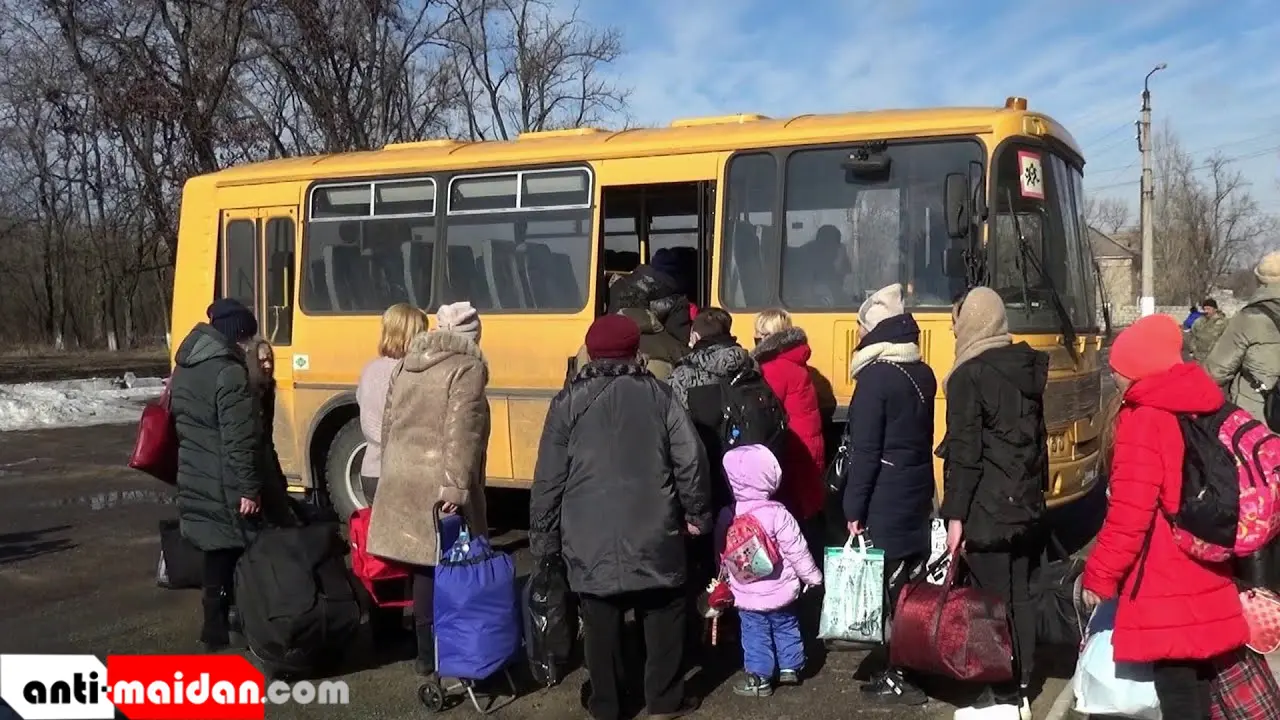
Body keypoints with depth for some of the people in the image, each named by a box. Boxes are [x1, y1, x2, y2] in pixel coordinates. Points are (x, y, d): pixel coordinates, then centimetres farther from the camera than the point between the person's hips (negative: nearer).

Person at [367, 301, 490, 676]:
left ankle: (427, 652, 16)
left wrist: (391, 472, 24)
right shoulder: (467, 366, -7)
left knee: (424, 564, 11)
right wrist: (456, 484, -21)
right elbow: (461, 431, -17)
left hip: (404, 479, 6)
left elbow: (390, 424, 17)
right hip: (440, 484, -6)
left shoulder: (406, 364, 14)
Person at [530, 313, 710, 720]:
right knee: (664, 613, 14)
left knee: (602, 622, 9)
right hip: (652, 533, 0)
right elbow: (691, 460, -2)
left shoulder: (569, 401, 0)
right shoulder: (657, 395, 2)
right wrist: (697, 513, 11)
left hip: (591, 538, 0)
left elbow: (549, 478, 0)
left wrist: (543, 537, 8)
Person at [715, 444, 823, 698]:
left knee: (755, 635, 12)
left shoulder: (726, 516, -9)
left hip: (747, 595, 0)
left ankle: (759, 678, 15)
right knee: (786, 628, 20)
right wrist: (813, 577, 3)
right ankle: (790, 668, 32)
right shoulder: (777, 513, -17)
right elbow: (797, 551, -12)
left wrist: (726, 581, 22)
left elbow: (722, 554, 5)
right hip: (781, 591, 0)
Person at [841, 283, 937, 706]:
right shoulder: (923, 374, 8)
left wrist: (854, 509, -14)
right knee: (911, 588, 14)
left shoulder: (875, 376, -15)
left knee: (887, 590, -1)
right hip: (917, 496, 8)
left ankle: (899, 679, 5)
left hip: (884, 503, -8)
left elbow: (864, 451, -17)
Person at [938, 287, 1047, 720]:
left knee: (993, 600, -1)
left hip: (988, 509, -8)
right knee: (1019, 597, 12)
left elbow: (964, 453, -16)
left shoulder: (969, 376, -13)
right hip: (1026, 505, 8)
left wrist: (955, 515, -15)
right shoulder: (1026, 369, 10)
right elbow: (1037, 439, 16)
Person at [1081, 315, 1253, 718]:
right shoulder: (1202, 410, 9)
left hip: (1166, 589, -9)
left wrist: (1100, 576, -11)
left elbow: (1129, 513, -20)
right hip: (1206, 580, 9)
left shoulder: (1143, 418, -15)